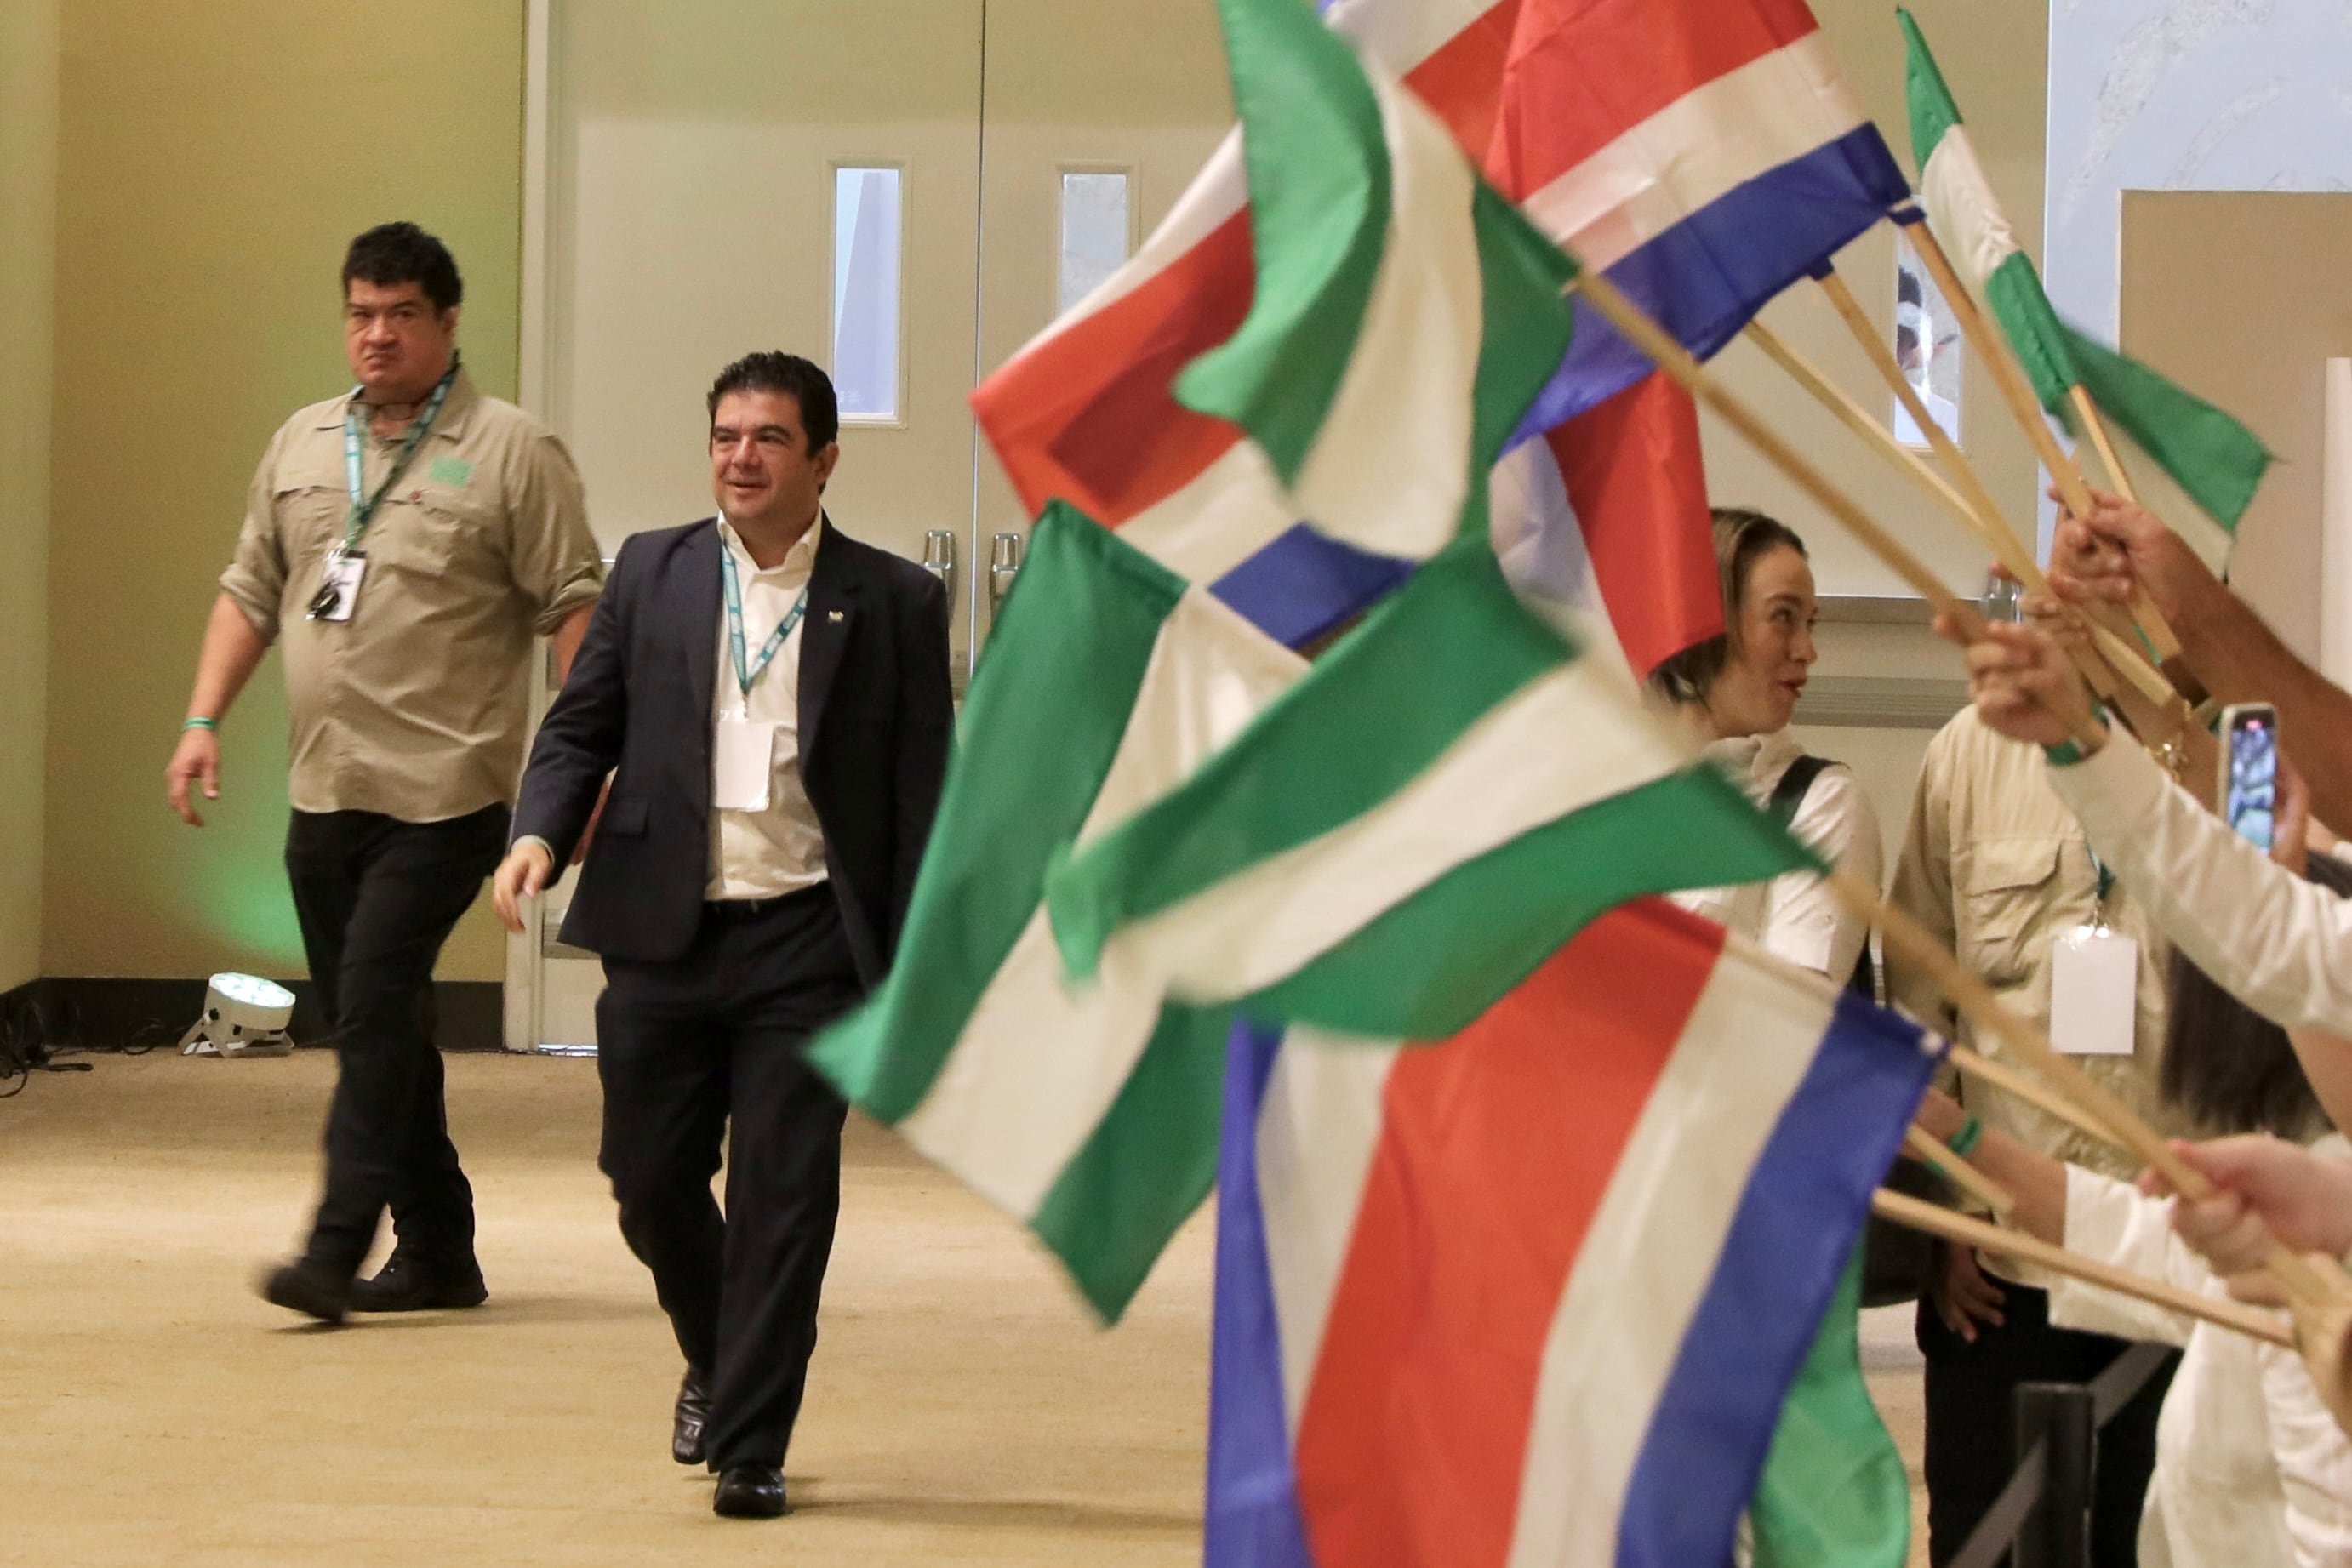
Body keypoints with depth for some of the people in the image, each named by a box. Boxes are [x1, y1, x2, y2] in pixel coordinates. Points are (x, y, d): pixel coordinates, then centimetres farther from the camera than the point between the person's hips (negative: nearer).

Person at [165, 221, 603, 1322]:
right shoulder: (302, 445, 13)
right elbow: (251, 591, 18)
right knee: (374, 1026, 10)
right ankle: (438, 1253, 19)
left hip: (442, 791, -6)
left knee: (375, 1010, -14)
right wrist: (204, 720, 7)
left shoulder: (511, 452, -4)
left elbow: (573, 607, -8)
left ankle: (337, 1251, -14)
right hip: (323, 790, 6)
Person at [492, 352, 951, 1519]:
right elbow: (581, 726, 11)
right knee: (651, 1182, 8)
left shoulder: (893, 603, 1)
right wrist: (540, 833, -9)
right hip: (664, 939, 3)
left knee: (783, 1199, -3)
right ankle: (716, 1362, 36)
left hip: (806, 947, -2)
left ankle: (750, 1448, 5)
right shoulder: (651, 573, 8)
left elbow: (921, 798, 2)